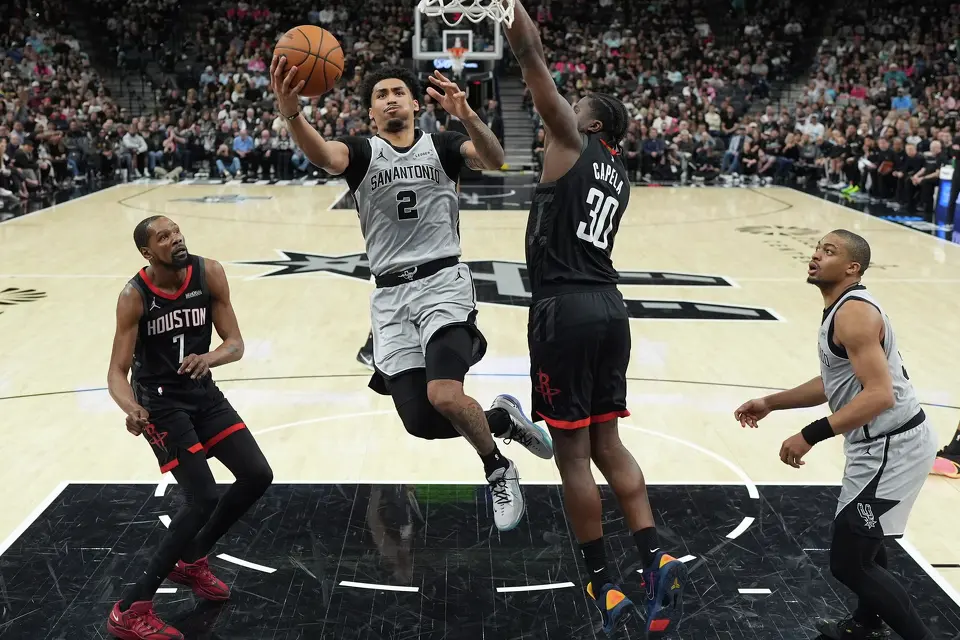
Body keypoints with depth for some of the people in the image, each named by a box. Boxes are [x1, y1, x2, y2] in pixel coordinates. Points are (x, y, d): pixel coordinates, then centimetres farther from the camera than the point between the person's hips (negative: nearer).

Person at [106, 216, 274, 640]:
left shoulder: (209, 274, -9)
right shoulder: (134, 297, -19)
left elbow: (235, 343, -8)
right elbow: (117, 371, -19)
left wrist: (209, 358, -31)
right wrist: (131, 408, -40)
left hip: (203, 393, 6)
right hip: (161, 403, -6)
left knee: (258, 476, 1)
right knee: (204, 500, -16)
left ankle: (190, 561, 24)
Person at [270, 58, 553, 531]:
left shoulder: (442, 146, 6)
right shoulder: (362, 152, 7)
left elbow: (494, 161, -15)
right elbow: (323, 156, -18)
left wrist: (468, 117, -36)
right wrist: (291, 113, -39)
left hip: (443, 283, -2)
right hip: (390, 295, 3)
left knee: (444, 396, -24)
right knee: (420, 421, -4)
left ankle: (498, 470, 5)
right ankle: (502, 419, 26)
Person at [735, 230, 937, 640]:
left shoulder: (853, 313, -20)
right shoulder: (844, 309, 12)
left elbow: (879, 395, -29)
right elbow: (836, 382, 22)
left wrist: (810, 436, -30)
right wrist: (770, 403, 20)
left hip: (892, 447, -11)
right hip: (885, 442, 11)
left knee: (848, 563, -6)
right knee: (861, 538, 29)